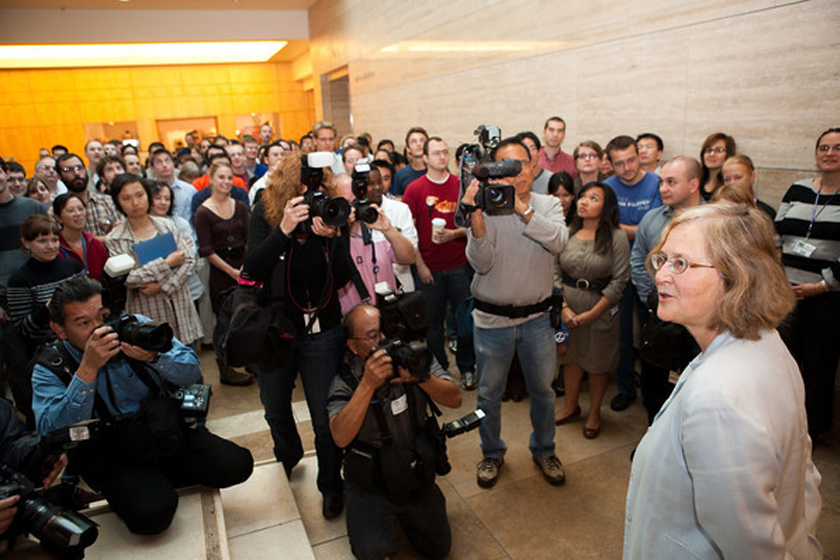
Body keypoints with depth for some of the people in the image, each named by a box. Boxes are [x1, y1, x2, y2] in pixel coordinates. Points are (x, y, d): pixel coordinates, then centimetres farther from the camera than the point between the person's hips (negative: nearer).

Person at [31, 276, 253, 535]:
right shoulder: (50, 369, -5)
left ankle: (161, 477, 9)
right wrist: (88, 369, -27)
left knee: (237, 465, -15)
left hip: (168, 433, 3)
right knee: (152, 514, -29)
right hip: (113, 456, -2)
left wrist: (155, 357, -24)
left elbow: (192, 373, -3)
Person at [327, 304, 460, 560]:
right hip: (370, 482, -3)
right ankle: (375, 516, 14)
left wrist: (420, 377, -30)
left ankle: (402, 513, 29)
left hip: (418, 473, 3)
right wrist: (368, 384, -38)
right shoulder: (345, 381, -18)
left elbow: (454, 399, -12)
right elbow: (341, 438, -30)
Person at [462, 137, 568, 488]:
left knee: (543, 389, 17)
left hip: (537, 317, 2)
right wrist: (476, 216, -29)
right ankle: (492, 453, 37)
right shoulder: (486, 207, -7)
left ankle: (543, 450, 41)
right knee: (489, 393, 12)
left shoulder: (548, 205, 0)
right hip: (492, 319, -2)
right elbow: (481, 263, -17)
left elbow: (559, 241, -20)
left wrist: (521, 208, -28)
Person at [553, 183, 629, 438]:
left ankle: (594, 413, 30)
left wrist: (592, 314, -13)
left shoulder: (616, 237, -10)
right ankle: (571, 406, 35)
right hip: (567, 305, 3)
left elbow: (619, 280, -11)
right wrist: (563, 307, -8)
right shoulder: (568, 233, 0)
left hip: (600, 308, -3)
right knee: (570, 356, 15)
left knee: (598, 362, 9)